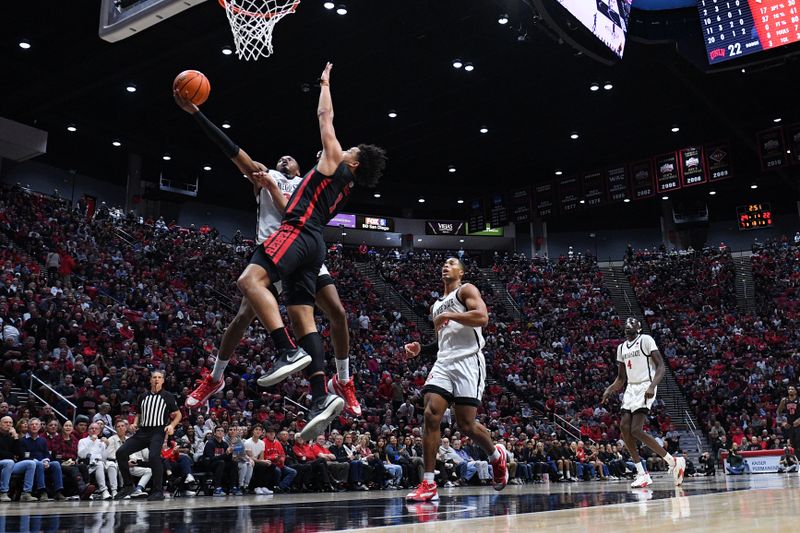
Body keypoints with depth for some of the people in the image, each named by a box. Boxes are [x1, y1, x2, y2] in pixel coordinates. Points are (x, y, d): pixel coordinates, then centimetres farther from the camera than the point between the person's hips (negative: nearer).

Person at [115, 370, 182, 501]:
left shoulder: (167, 396, 4)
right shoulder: (143, 397, 17)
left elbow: (178, 414, 6)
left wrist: (171, 425, -12)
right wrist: (135, 424, 7)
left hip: (158, 431, -5)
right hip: (142, 431, 5)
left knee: (154, 456, -27)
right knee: (121, 452, -7)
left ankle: (158, 491, -17)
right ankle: (128, 485, 7)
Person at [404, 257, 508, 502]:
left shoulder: (467, 290, 4)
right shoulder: (436, 305, 26)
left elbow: (482, 317, -14)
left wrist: (449, 315, -13)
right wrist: (420, 349, 16)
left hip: (467, 361, -6)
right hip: (443, 363, 6)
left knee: (466, 424, -6)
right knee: (431, 415, -13)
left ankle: (496, 455, 27)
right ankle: (428, 485, -12)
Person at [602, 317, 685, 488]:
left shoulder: (646, 340, -6)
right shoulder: (621, 347, 16)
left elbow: (660, 367, -12)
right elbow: (621, 378, 22)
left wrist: (652, 386, -27)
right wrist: (609, 390, 3)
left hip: (645, 387, -8)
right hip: (631, 389, 8)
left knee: (636, 430, -19)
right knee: (624, 427, -6)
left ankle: (673, 462, -6)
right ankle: (642, 474, 0)